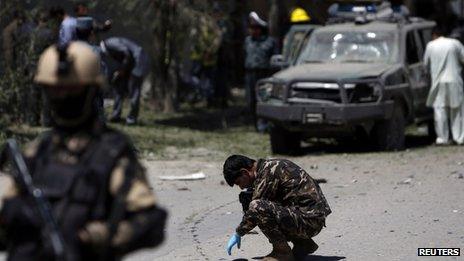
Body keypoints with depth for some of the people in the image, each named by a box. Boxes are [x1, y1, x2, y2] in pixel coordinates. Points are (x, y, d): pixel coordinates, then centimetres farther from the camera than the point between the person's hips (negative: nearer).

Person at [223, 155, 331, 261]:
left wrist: (238, 234, -3)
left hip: (310, 220, -10)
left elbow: (255, 209, -14)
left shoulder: (268, 172, -13)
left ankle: (282, 251, -8)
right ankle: (303, 244, 20)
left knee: (256, 207, -23)